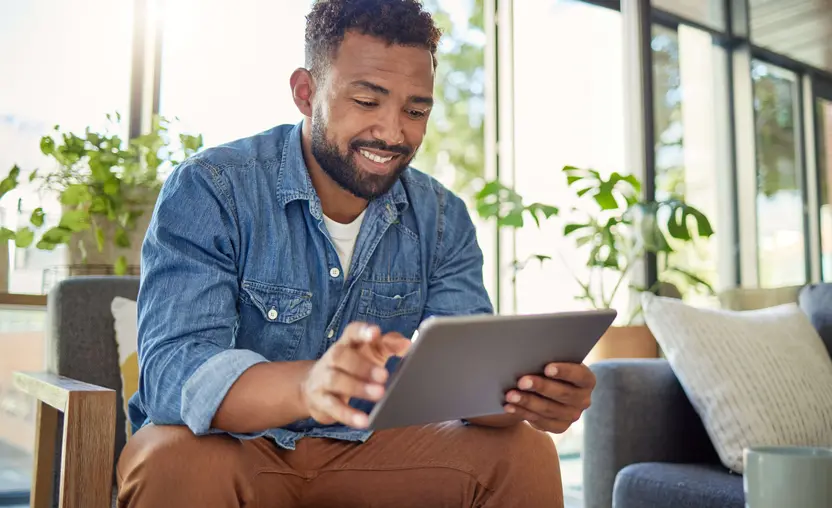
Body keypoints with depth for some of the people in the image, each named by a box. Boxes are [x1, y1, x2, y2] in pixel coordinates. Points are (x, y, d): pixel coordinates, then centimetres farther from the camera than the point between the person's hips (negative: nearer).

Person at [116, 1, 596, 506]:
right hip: (229, 442, -2)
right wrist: (306, 384, -47)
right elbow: (171, 370, -26)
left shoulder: (443, 219, 0)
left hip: (368, 447, 3)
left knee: (525, 453, -15)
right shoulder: (207, 192, -15)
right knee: (178, 466, -34)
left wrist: (521, 391, -33)